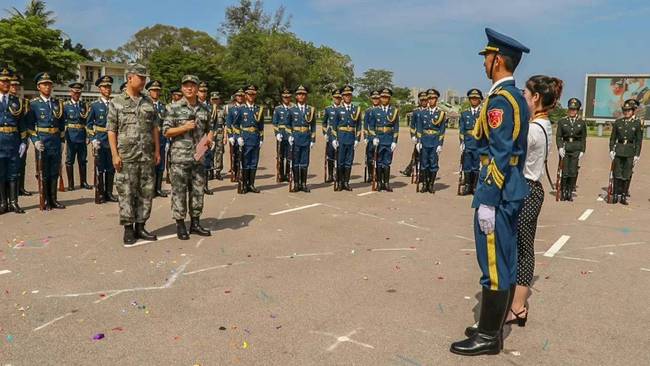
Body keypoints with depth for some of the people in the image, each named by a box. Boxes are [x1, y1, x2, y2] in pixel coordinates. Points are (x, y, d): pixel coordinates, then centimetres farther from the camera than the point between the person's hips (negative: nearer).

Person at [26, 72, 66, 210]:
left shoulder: (58, 103, 10)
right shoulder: (33, 103, 0)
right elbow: (30, 125, -2)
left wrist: (61, 140, 10)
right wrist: (35, 141, -12)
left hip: (56, 141, 4)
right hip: (42, 141, -3)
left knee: (55, 172, 8)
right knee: (44, 173, 3)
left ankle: (53, 200, 15)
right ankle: (46, 201, 11)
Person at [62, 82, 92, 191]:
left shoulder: (84, 105, 11)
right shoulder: (65, 105, 1)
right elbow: (62, 121, 0)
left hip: (82, 137, 3)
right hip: (70, 137, -3)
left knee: (83, 160, 9)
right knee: (69, 161, 4)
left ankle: (83, 181, 20)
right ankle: (70, 183, 11)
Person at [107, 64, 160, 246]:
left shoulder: (149, 102, 11)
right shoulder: (116, 102, 1)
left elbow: (155, 128, 12)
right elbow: (111, 130, -2)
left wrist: (157, 151, 5)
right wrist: (115, 154, -9)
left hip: (147, 156, 4)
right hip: (126, 156, -4)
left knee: (146, 192, 6)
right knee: (127, 193, 1)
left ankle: (140, 227, 18)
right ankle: (128, 229, 11)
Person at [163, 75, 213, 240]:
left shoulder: (204, 109, 10)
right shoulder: (174, 108, -2)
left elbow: (210, 128, 20)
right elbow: (166, 131, -4)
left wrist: (209, 137, -2)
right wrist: (184, 128, -16)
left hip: (199, 157, 4)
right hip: (180, 157, -4)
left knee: (198, 190, 9)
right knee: (179, 191, 0)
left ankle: (195, 223, 21)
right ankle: (180, 225, 10)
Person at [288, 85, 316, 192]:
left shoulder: (311, 109, 7)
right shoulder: (292, 109, 4)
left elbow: (313, 126, 8)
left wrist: (313, 139, 4)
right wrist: (289, 135, -8)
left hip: (306, 137, 1)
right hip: (295, 137, -1)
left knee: (305, 162, 4)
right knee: (295, 161, 2)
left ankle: (304, 184, 11)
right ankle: (296, 184, 9)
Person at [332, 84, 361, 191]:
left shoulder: (356, 109, 7)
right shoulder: (339, 109, 3)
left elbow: (358, 126, 8)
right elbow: (334, 125, 3)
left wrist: (357, 139, 1)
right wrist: (334, 139, -5)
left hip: (351, 138, 2)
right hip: (341, 137, -2)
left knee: (349, 162, 5)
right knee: (340, 161, 1)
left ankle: (346, 183, 12)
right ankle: (340, 183, 9)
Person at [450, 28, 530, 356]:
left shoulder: (500, 99, -16)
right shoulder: (517, 97, 14)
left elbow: (499, 156, -21)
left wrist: (487, 202, -20)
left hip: (498, 192, -10)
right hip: (513, 191, 10)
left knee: (493, 265, -2)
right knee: (506, 262, 14)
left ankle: (488, 337, 9)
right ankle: (493, 328, 27)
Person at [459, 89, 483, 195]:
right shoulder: (464, 114, 12)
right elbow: (461, 130, 8)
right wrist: (462, 143, -3)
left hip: (479, 145, -2)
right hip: (467, 144, 2)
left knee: (477, 166, 2)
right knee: (466, 167, 4)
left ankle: (475, 187, 11)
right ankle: (467, 186, 12)